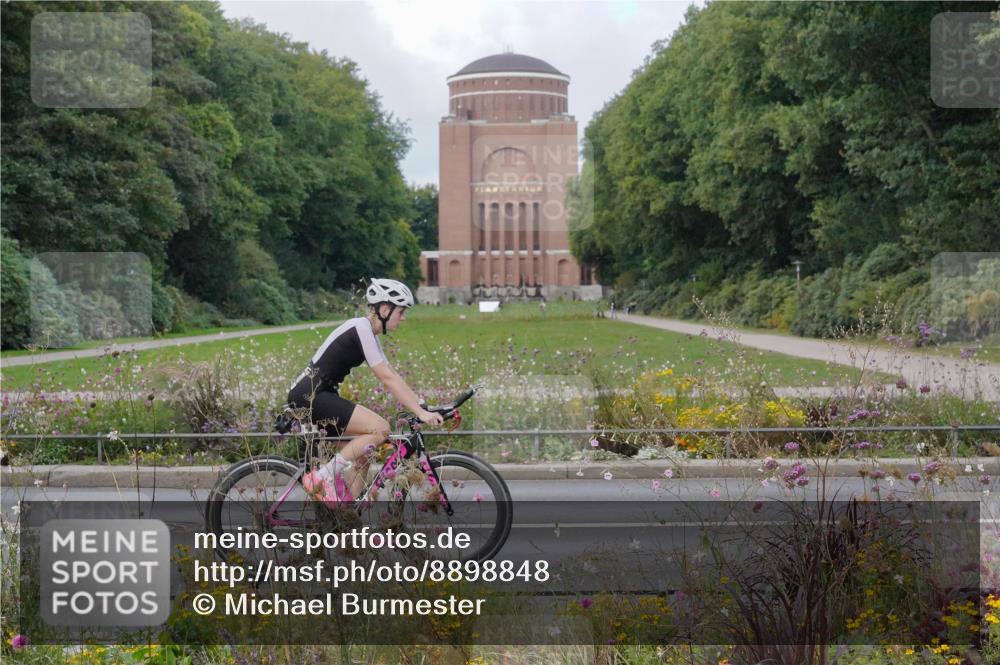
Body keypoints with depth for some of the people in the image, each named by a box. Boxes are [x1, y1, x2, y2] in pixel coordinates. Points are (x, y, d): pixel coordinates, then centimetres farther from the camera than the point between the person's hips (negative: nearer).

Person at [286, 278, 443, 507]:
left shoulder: (368, 332, 16)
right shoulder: (361, 328, -15)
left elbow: (392, 376, 15)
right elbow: (387, 378, -21)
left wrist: (424, 406, 7)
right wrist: (420, 413, -23)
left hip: (318, 397, 10)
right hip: (310, 396, -10)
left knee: (360, 458, 8)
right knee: (380, 428, -19)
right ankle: (322, 477, -15)